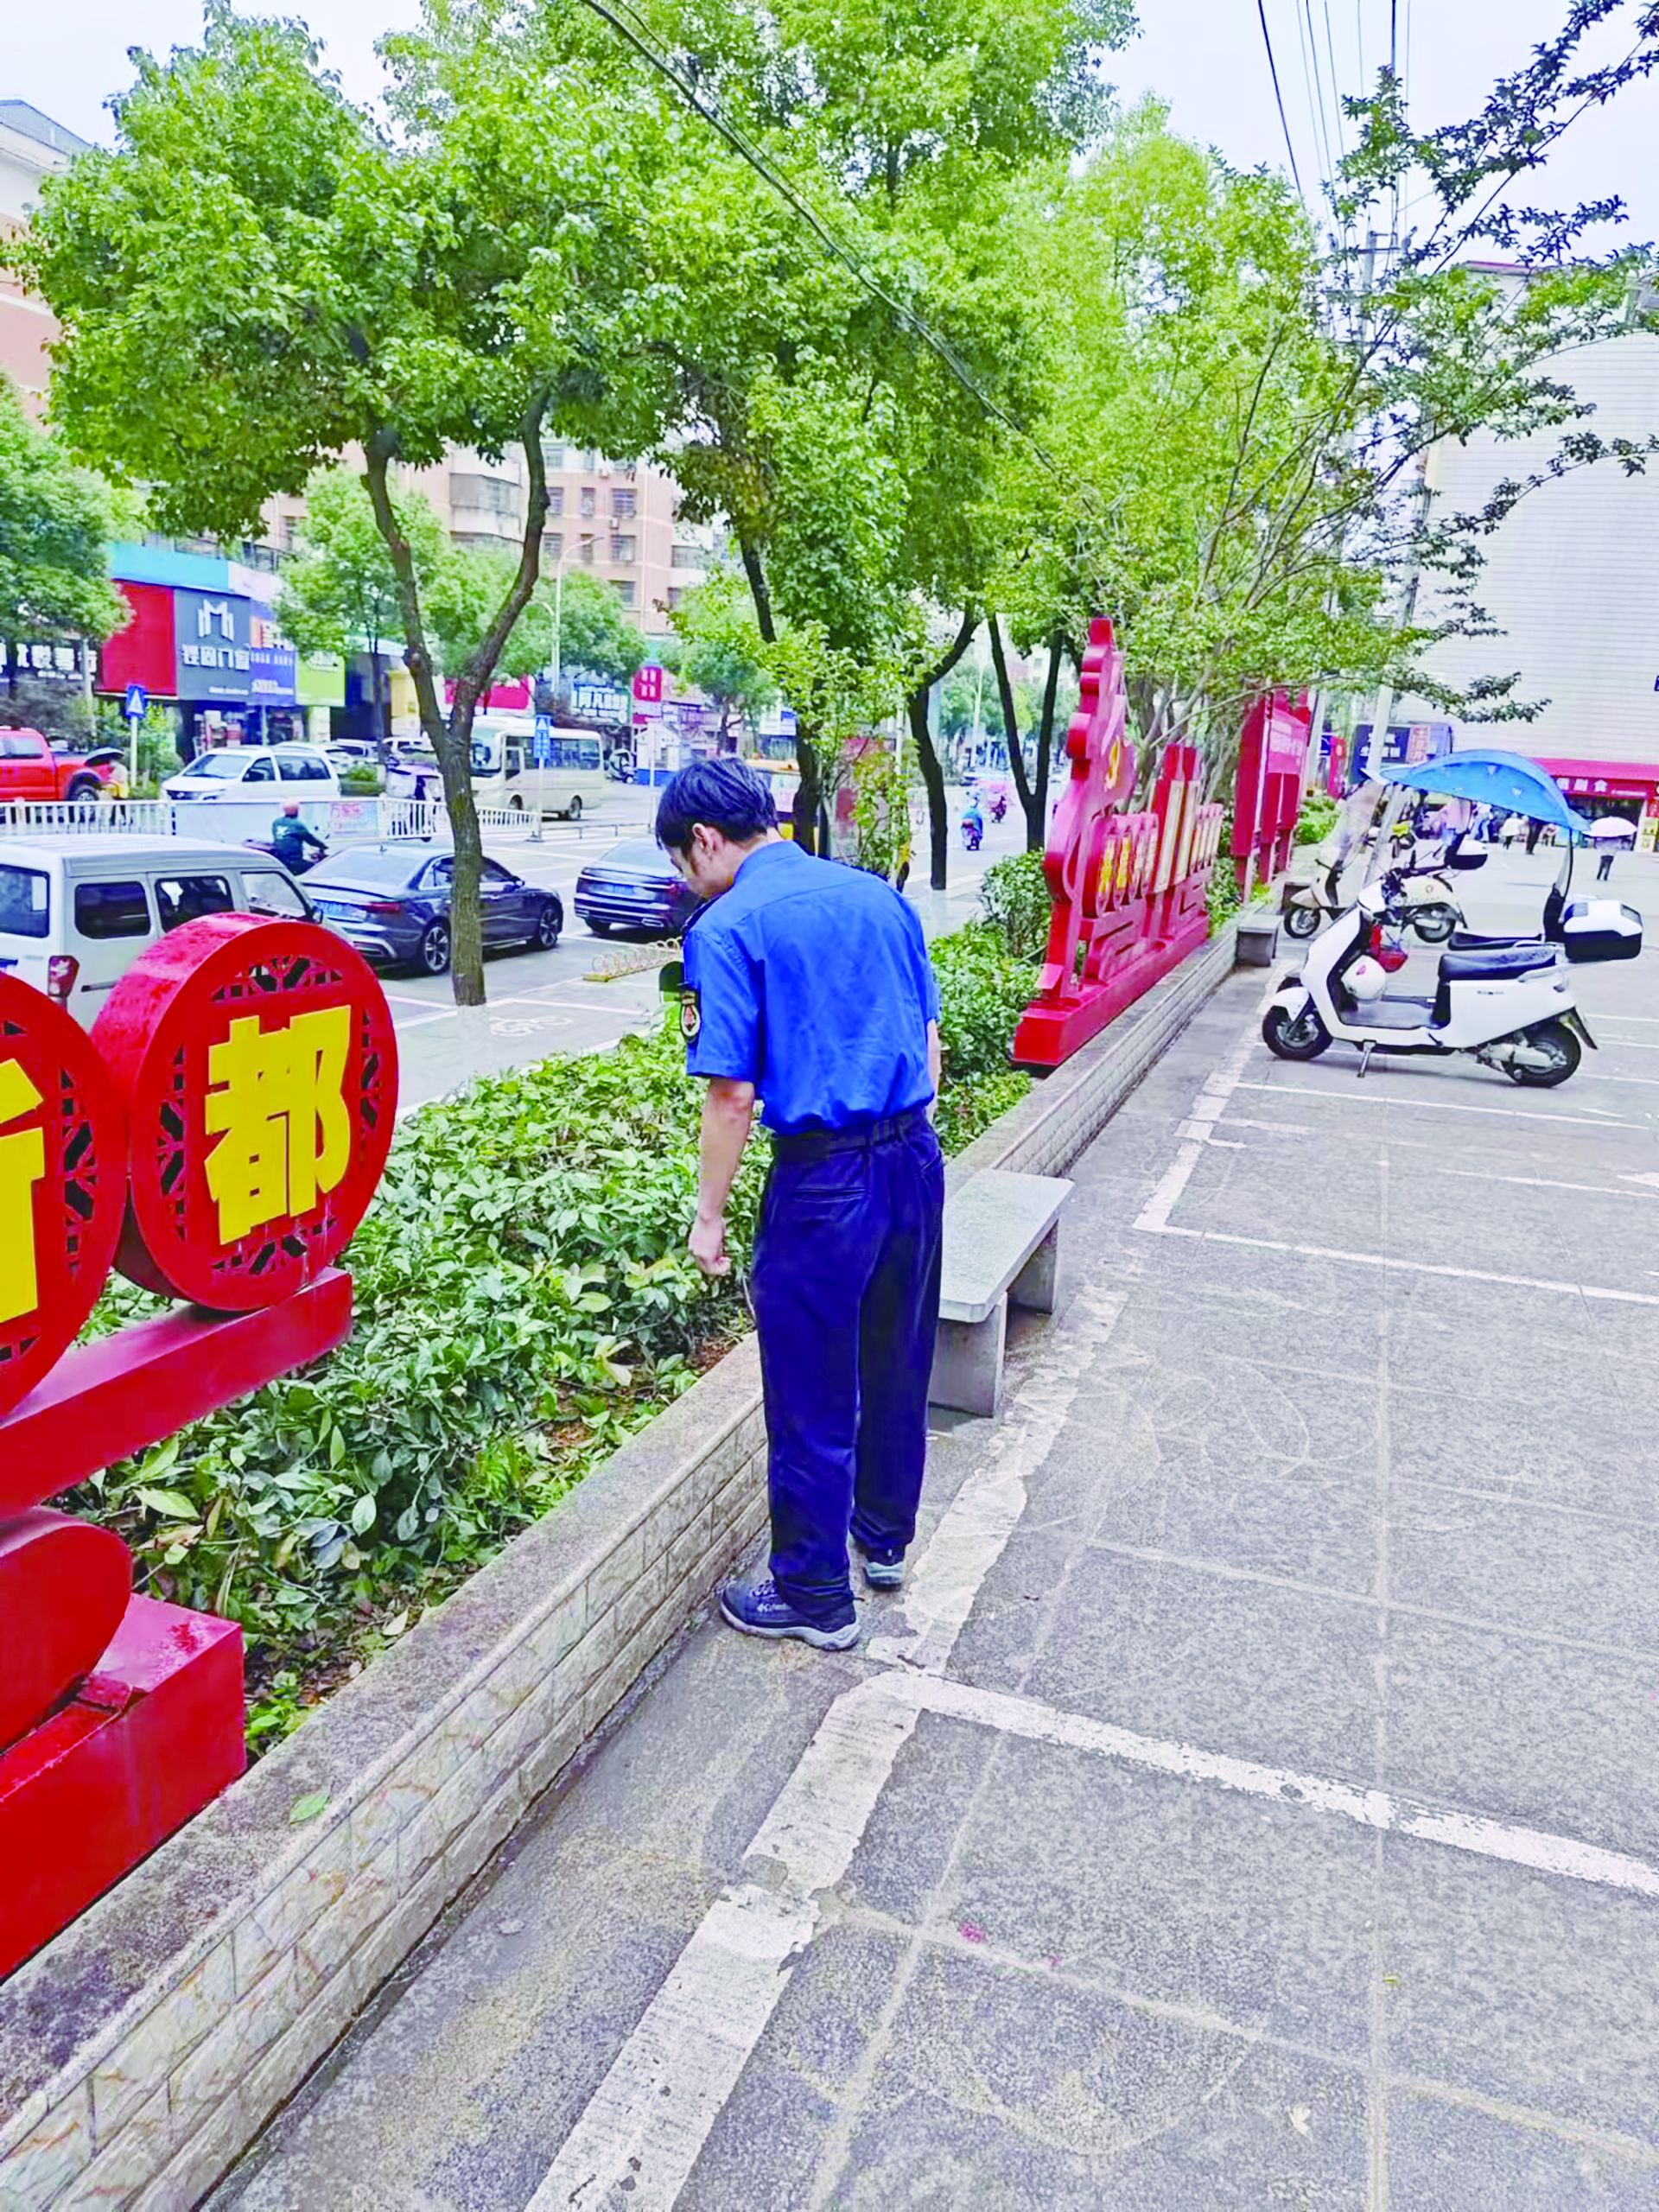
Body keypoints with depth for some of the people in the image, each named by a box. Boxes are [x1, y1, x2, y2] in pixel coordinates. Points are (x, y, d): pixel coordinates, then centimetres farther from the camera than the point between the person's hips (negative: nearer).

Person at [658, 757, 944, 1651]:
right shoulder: (878, 894, 8)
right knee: (898, 1370, 22)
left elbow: (733, 1096, -14)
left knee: (813, 1400, 9)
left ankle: (815, 1598, 25)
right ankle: (885, 1538, 43)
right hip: (915, 1159, 7)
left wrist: (708, 1216, -3)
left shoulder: (727, 929, -11)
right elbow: (928, 1037, 12)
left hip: (822, 1182, -7)